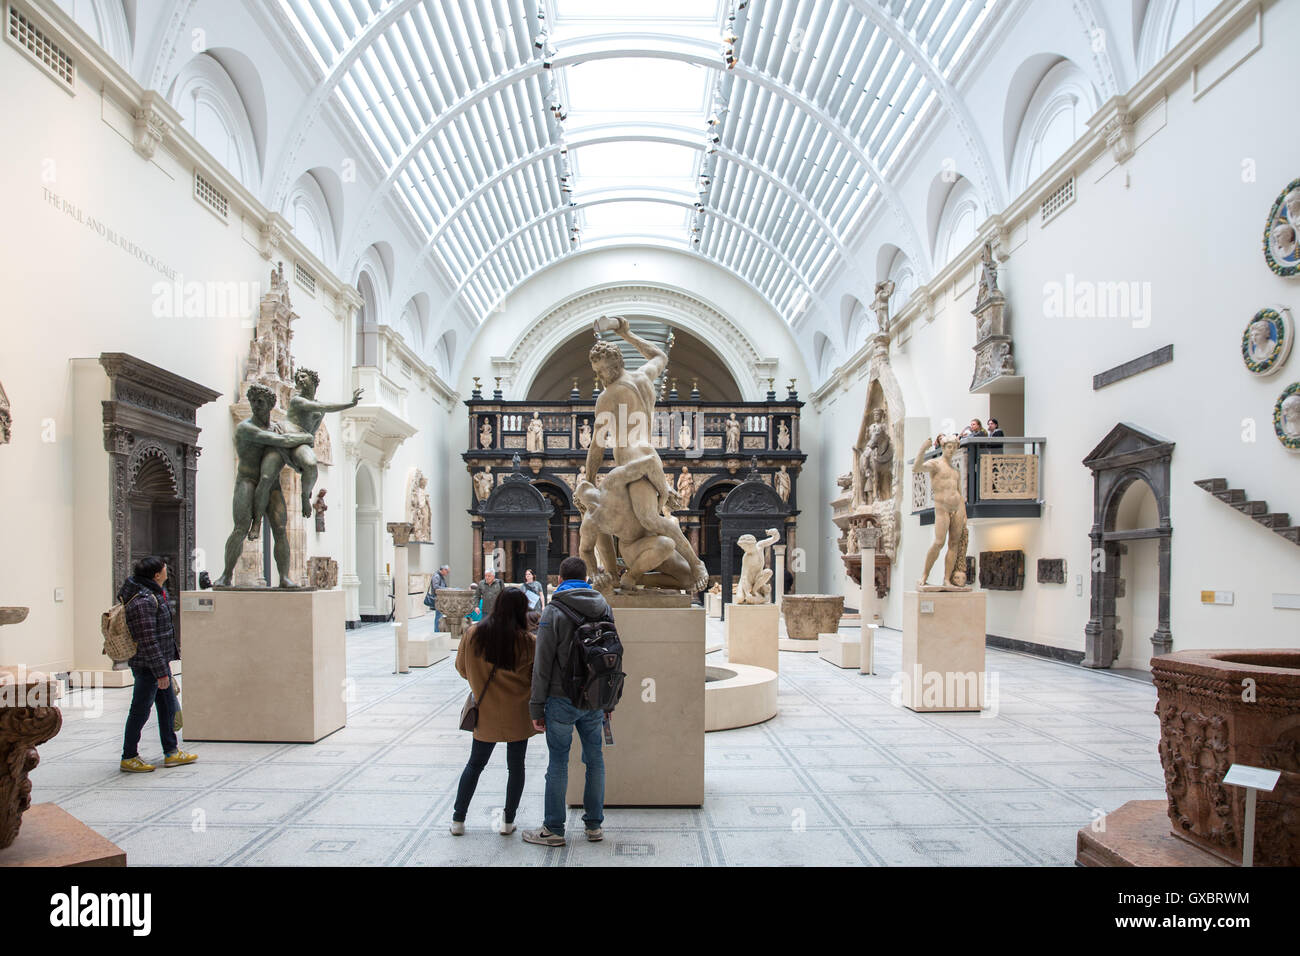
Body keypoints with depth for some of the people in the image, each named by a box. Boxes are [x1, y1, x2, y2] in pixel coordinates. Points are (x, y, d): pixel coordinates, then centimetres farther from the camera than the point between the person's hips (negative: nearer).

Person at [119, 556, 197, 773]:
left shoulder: (153, 593, 8)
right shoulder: (143, 601, -23)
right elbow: (148, 641, -24)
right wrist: (161, 672, -23)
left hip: (160, 661, 10)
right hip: (147, 665, -10)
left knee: (167, 706, 15)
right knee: (141, 710, 3)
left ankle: (171, 753, 23)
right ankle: (128, 758, 17)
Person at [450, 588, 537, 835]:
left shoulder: (474, 634, -7)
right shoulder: (527, 641, -15)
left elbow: (462, 668, 6)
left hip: (486, 713, 2)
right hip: (518, 714, -2)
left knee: (475, 764, 16)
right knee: (516, 766, 12)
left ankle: (458, 819, 19)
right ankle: (508, 821, 18)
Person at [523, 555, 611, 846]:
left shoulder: (553, 611, -10)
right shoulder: (604, 608, 5)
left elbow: (543, 664, -12)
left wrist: (536, 707, -6)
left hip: (562, 700, -4)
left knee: (558, 762, 4)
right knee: (595, 759, 14)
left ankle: (554, 829, 13)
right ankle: (594, 825, 22)